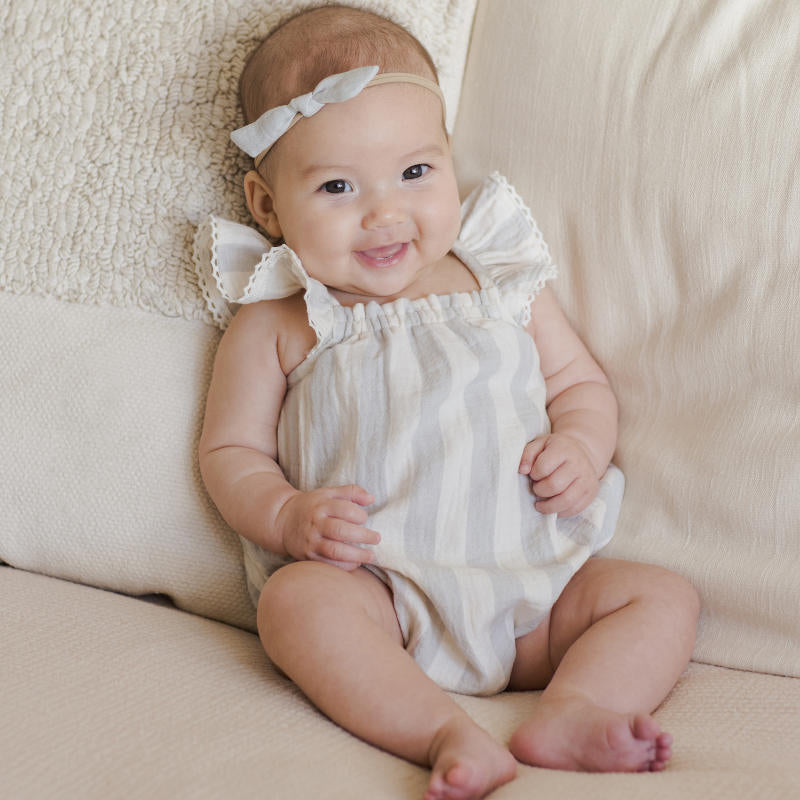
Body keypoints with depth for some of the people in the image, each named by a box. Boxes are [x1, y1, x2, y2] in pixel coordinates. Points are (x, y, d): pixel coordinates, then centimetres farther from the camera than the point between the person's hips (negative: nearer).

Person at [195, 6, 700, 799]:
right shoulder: (275, 324, 7)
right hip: (374, 589, -3)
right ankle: (449, 734, -41)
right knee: (295, 599, -32)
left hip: (532, 583, 3)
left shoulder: (502, 282, 13)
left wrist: (581, 446, -3)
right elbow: (230, 452, 8)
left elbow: (580, 383, 21)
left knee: (665, 595, -12)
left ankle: (569, 716, -31)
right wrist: (288, 516, -13)